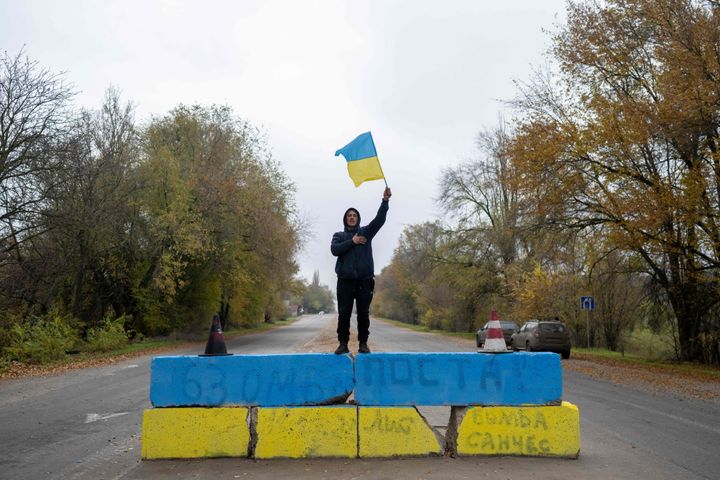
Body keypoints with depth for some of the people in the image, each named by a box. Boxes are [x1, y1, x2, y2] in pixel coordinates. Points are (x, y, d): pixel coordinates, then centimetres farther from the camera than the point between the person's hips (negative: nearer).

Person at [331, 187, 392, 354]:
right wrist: (352, 242, -9)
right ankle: (343, 343, 3)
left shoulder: (365, 232, 13)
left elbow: (379, 219, -3)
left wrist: (385, 201, -16)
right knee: (344, 313, -2)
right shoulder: (339, 235, 15)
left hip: (364, 279, 0)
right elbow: (334, 250, -4)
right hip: (345, 279, 0)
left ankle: (363, 343, 7)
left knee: (363, 313, 1)